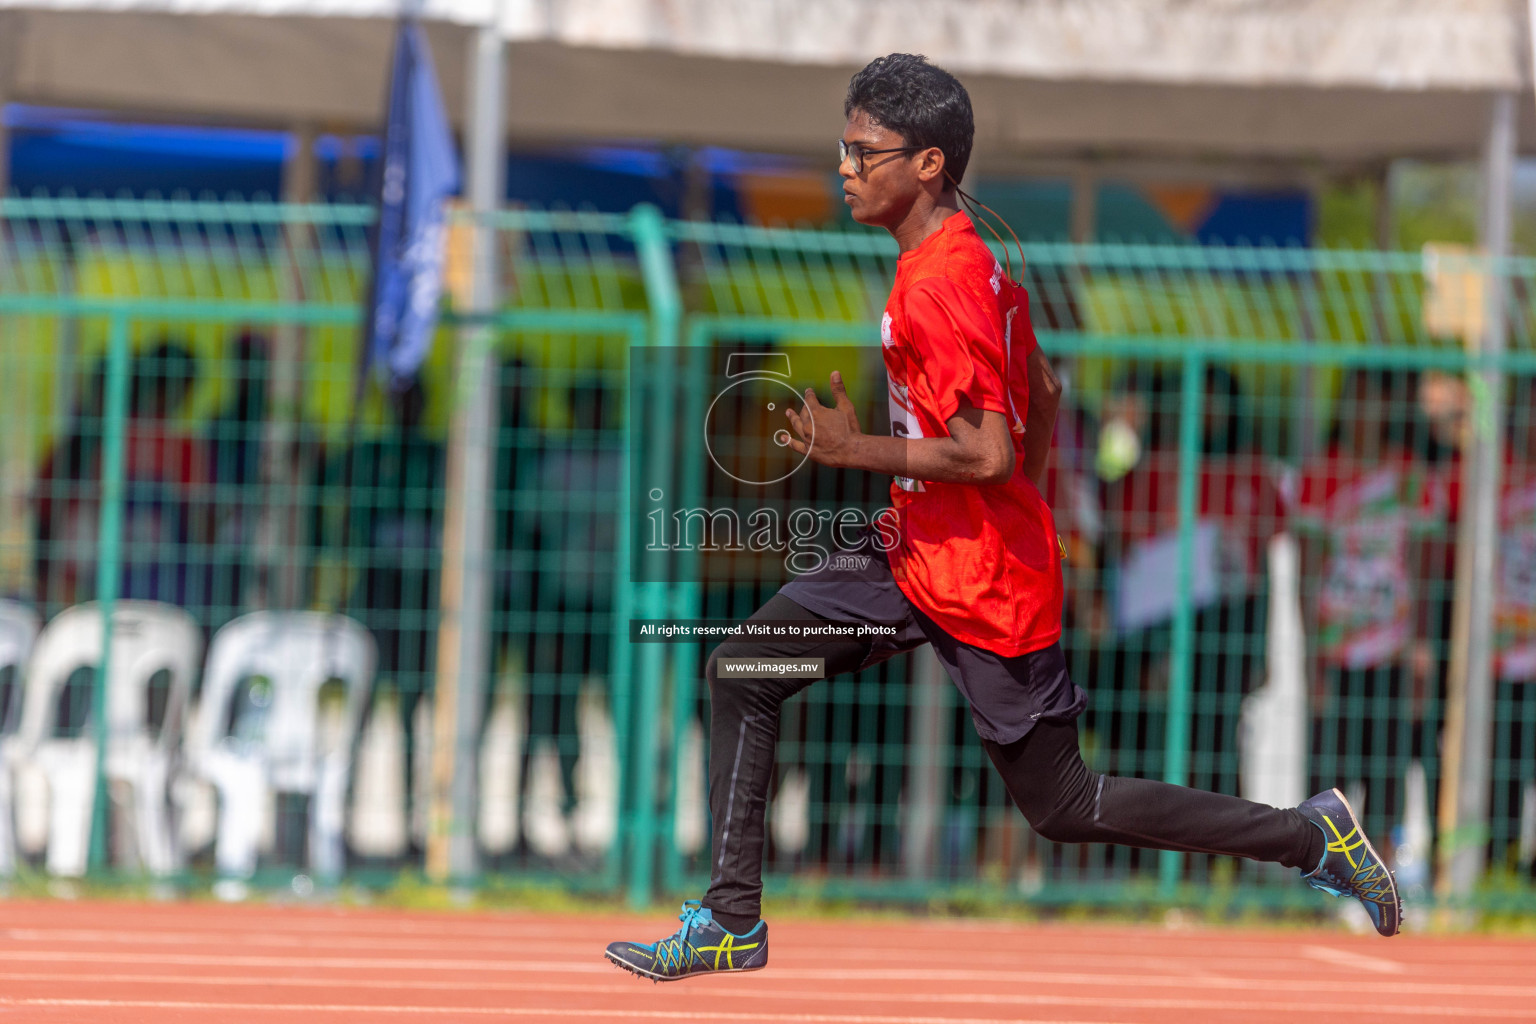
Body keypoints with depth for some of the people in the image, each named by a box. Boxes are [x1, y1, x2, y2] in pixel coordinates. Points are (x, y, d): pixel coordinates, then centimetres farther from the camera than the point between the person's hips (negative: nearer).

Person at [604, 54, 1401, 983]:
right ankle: (731, 920, 5)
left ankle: (1310, 834, 12)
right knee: (742, 672, 3)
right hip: (916, 552, 10)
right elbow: (1045, 392, 16)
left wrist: (855, 449, -20)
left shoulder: (936, 287, -23)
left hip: (980, 589, -10)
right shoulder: (977, 259, 6)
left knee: (1063, 805, 3)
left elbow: (988, 455, -28)